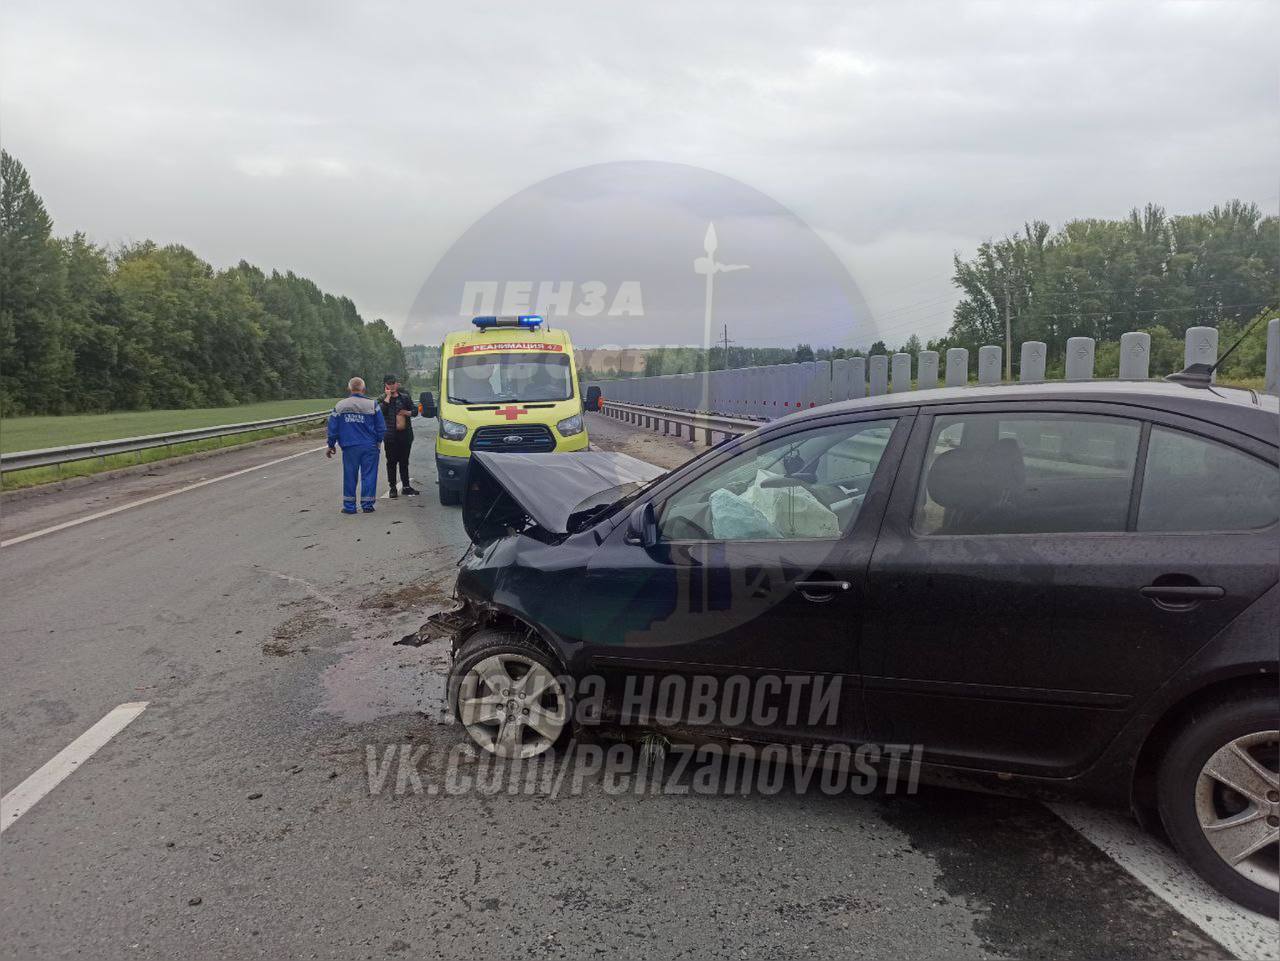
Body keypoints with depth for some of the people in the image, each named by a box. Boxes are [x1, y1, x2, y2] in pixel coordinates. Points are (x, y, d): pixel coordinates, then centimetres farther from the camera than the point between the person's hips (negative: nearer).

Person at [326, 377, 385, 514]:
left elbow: (333, 428, 5)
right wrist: (378, 441, 15)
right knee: (368, 475, 5)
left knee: (349, 475, 8)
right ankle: (367, 504, 7)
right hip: (369, 446, -1)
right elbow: (381, 427, 0)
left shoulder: (340, 405, 2)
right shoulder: (372, 404, -3)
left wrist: (331, 445, 16)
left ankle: (349, 506, 12)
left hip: (349, 447, 1)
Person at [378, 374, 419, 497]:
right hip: (390, 436, -2)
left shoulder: (405, 397, 10)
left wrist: (407, 413, -8)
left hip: (405, 435, 3)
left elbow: (415, 410, 12)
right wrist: (388, 397, -14)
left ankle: (406, 486, 16)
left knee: (404, 461, 10)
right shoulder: (383, 399, 2)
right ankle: (393, 487, 8)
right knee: (392, 462, 2)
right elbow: (381, 411, -17)